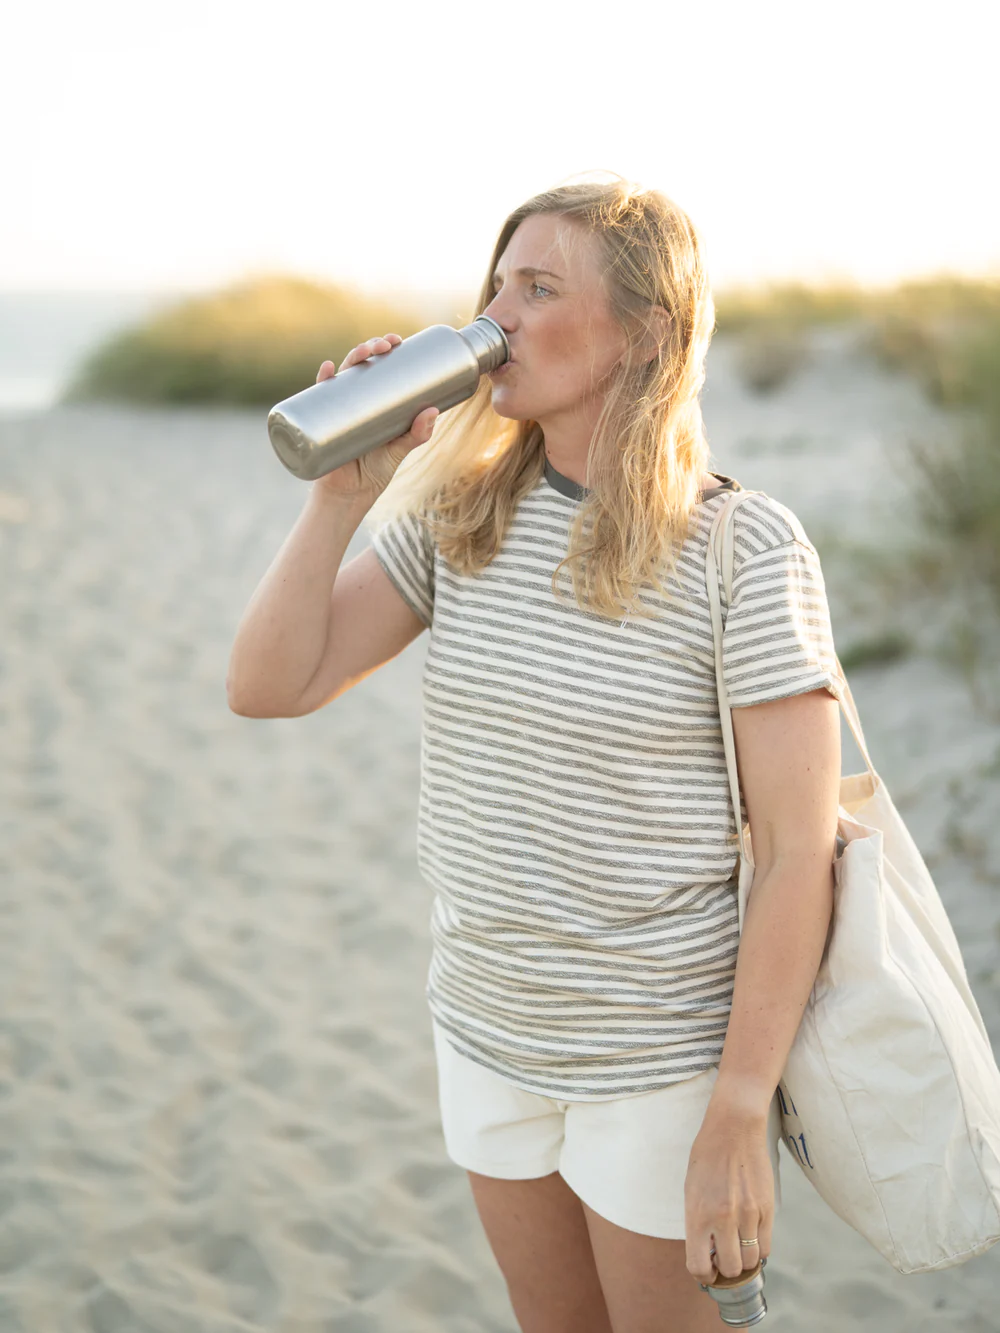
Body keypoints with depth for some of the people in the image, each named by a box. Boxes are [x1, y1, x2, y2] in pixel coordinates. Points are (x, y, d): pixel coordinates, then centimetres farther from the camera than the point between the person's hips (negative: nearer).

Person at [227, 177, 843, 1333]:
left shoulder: (746, 550, -18)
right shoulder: (456, 512, -2)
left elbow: (799, 851, -18)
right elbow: (269, 685, -5)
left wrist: (738, 1122, -19)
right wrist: (343, 492, -15)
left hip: (667, 1060, -5)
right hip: (488, 1031, 5)